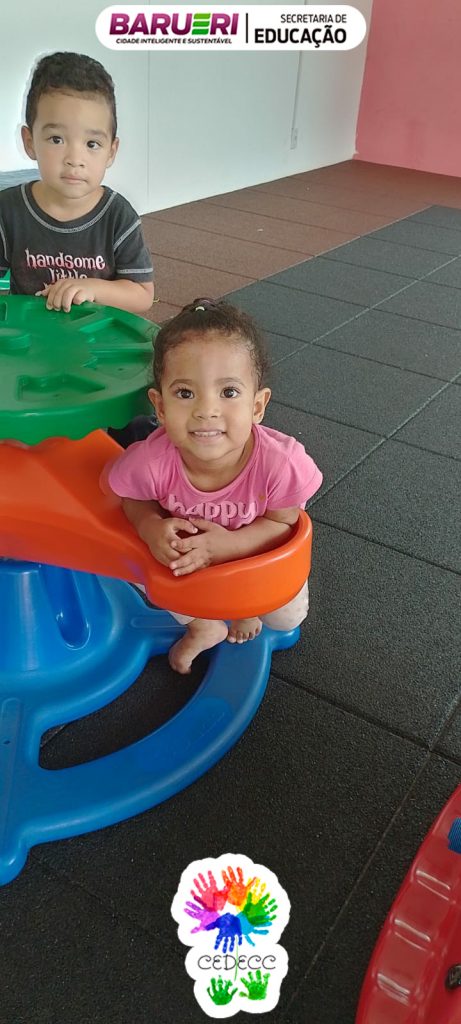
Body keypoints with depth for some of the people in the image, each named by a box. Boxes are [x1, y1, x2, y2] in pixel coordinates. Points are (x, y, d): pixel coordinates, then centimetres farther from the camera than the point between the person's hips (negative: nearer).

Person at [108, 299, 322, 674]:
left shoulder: (280, 462, -40)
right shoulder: (151, 461, -39)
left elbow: (283, 523, -22)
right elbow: (134, 500, -14)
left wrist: (228, 544, -38)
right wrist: (152, 528, -36)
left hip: (255, 553, -1)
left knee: (289, 616, -1)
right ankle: (203, 625, 23)